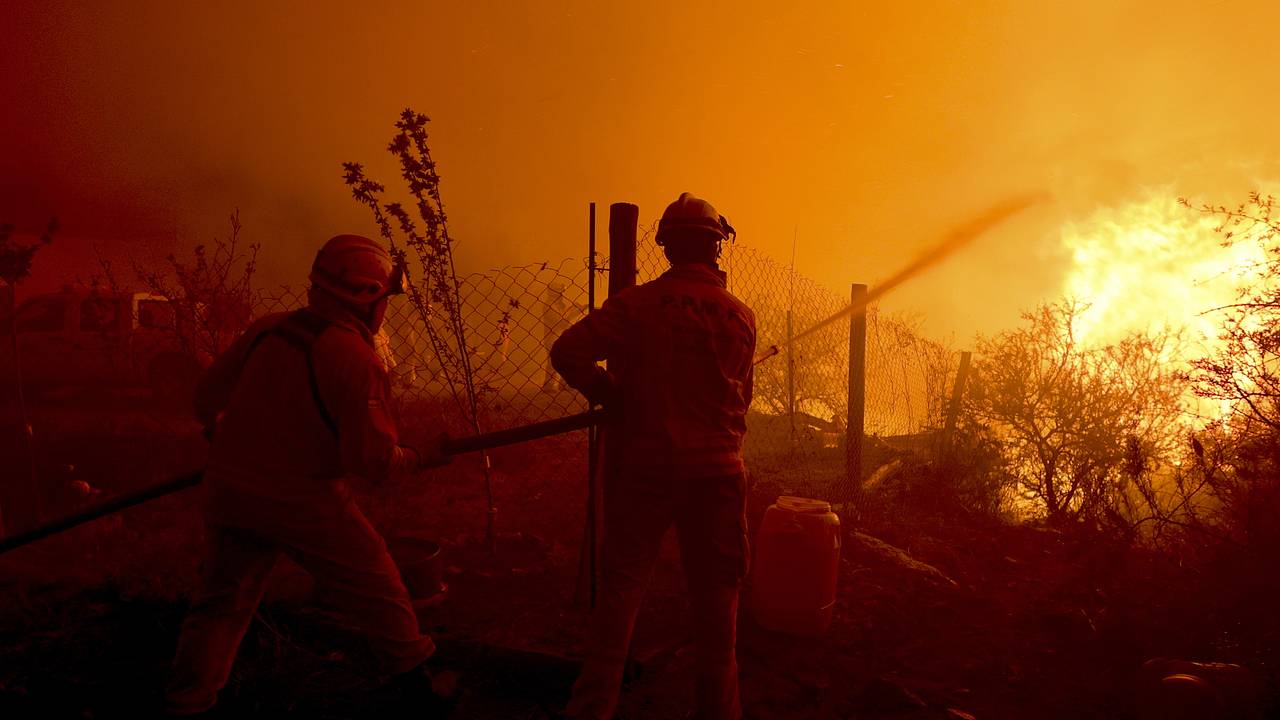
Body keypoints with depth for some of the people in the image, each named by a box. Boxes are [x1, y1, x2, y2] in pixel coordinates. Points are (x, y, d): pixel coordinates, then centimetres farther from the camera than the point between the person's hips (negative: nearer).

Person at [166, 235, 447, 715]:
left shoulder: (267, 329, -1)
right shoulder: (354, 358, -19)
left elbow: (208, 396, 11)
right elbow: (374, 460, -21)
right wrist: (421, 459, -2)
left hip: (229, 490, 6)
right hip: (304, 502, -5)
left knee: (223, 600, 21)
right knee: (378, 594, 13)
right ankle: (410, 672, 27)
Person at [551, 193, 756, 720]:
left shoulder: (638, 303, -6)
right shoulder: (741, 315, 0)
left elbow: (567, 352, -14)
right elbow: (741, 397, 9)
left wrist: (611, 398, 1)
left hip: (643, 464, -1)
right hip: (716, 469, 1)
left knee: (621, 584, 11)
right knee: (715, 593, 14)